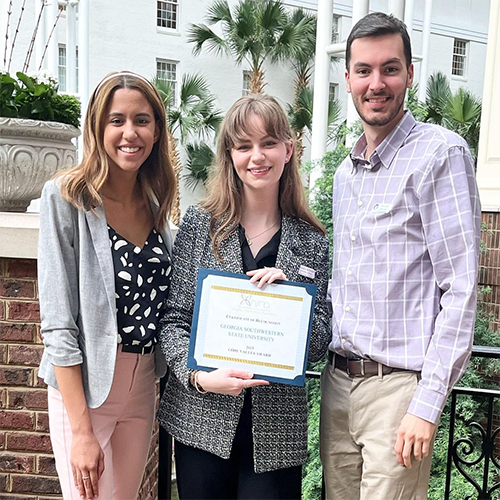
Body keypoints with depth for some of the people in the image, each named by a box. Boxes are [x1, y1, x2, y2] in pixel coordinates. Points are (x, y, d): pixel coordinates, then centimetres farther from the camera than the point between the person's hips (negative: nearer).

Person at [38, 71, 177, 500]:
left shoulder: (156, 205, 5)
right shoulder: (66, 198, -11)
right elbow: (58, 322, -15)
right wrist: (81, 429, -16)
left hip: (143, 386, 6)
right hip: (83, 386, -5)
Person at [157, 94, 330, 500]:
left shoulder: (312, 242, 2)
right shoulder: (199, 225, -1)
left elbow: (320, 345, 3)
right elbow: (173, 320, -1)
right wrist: (200, 376, -16)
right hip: (201, 422, 0)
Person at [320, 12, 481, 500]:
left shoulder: (440, 153, -10)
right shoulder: (344, 173, 13)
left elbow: (460, 288, -14)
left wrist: (427, 403, -17)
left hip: (397, 385, -6)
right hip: (337, 381, 7)